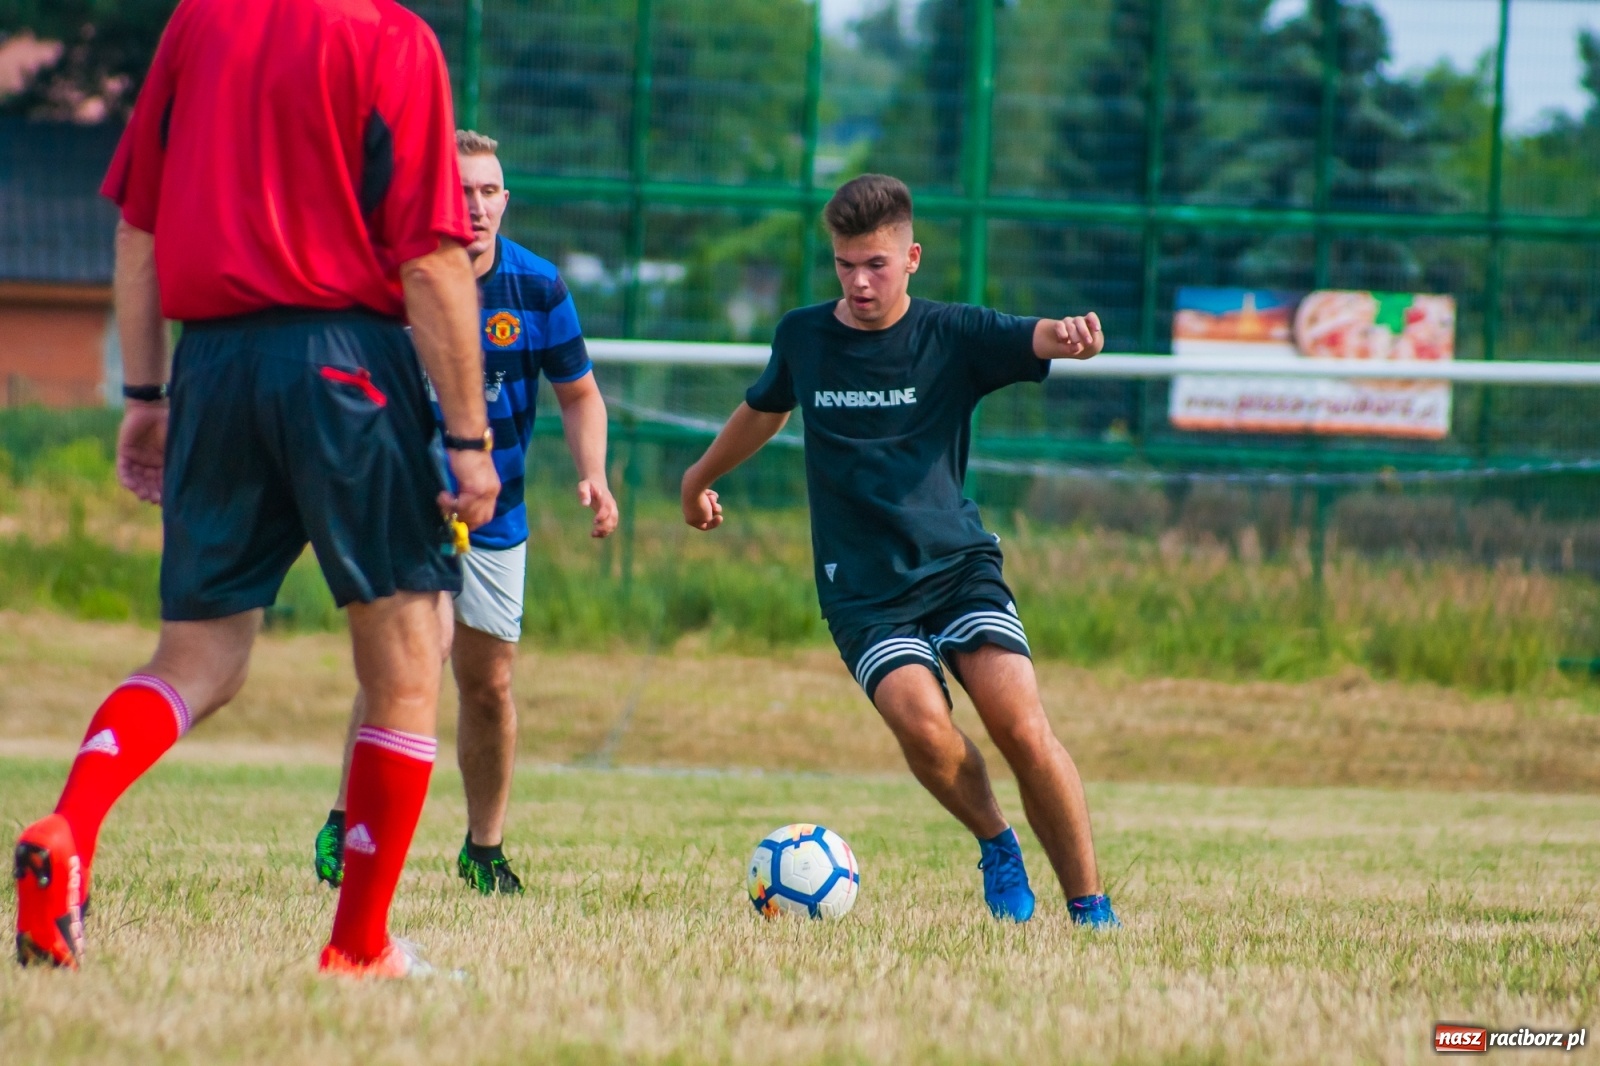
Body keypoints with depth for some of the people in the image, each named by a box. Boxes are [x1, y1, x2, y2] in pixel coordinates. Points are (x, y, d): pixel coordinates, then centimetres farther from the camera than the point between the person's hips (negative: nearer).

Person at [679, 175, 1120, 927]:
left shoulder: (952, 336, -3)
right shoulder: (803, 338, 5)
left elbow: (1030, 340, -22)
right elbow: (764, 409, 26)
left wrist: (1067, 337, -47)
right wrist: (701, 477, 43)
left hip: (958, 561, -1)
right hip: (862, 585, 1)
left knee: (1020, 725, -19)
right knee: (921, 722, -25)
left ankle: (1089, 906, -6)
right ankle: (995, 844, 3)